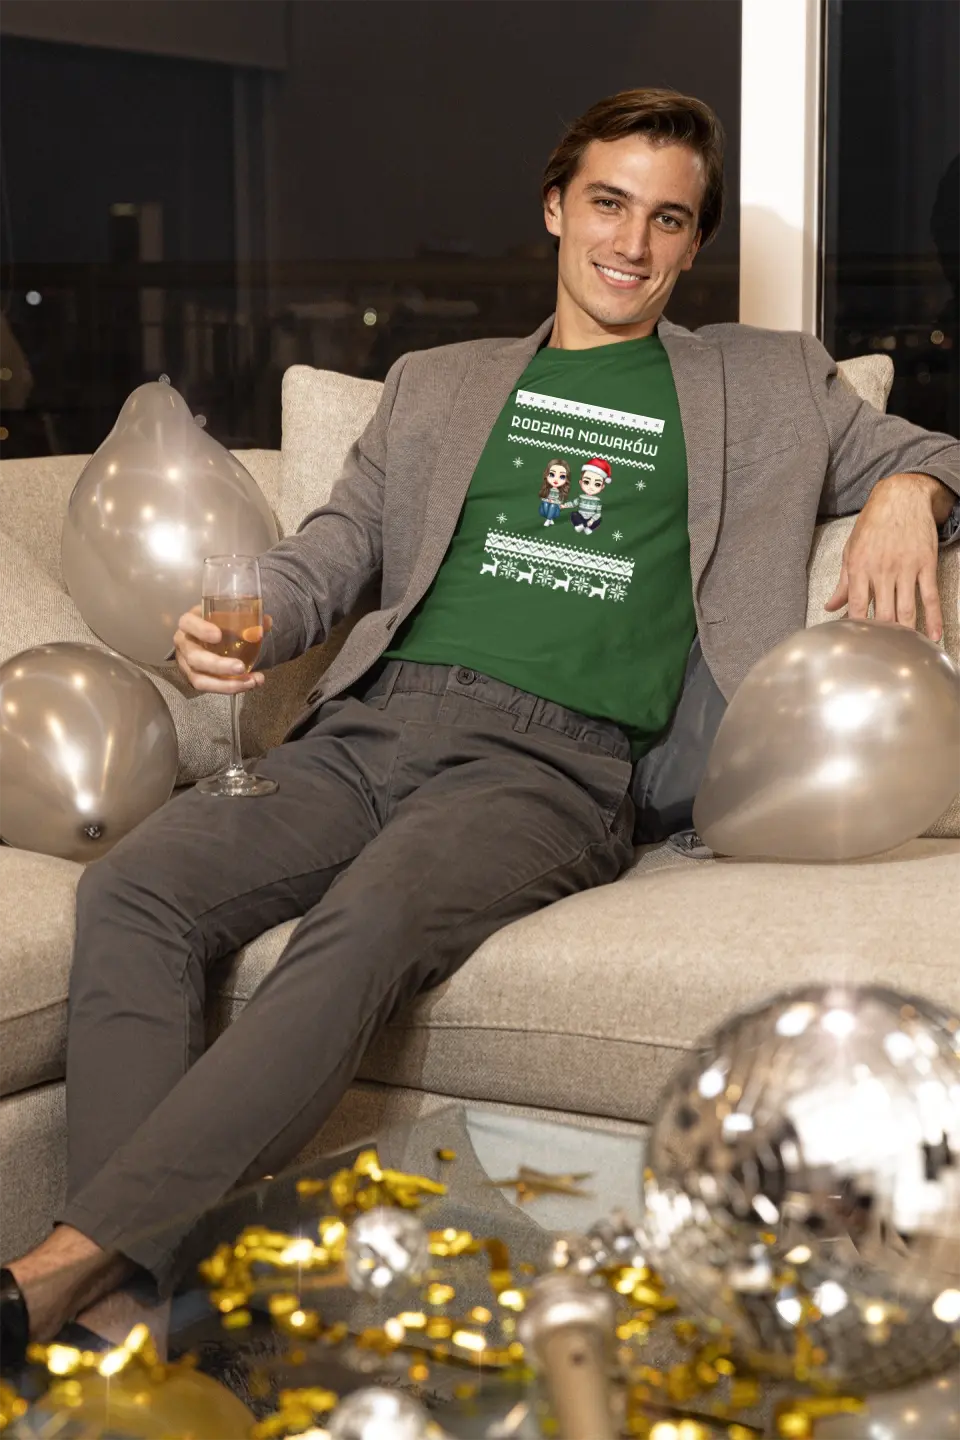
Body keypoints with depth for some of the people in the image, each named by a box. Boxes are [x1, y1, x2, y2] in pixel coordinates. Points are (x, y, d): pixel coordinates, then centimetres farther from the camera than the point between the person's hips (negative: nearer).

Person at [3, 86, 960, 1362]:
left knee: (365, 928, -36)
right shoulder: (438, 384, 29)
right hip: (370, 725, 4)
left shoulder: (770, 384, 24)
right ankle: (125, 1303, -33)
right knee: (133, 889, -26)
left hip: (556, 762, -3)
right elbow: (332, 552, 22)